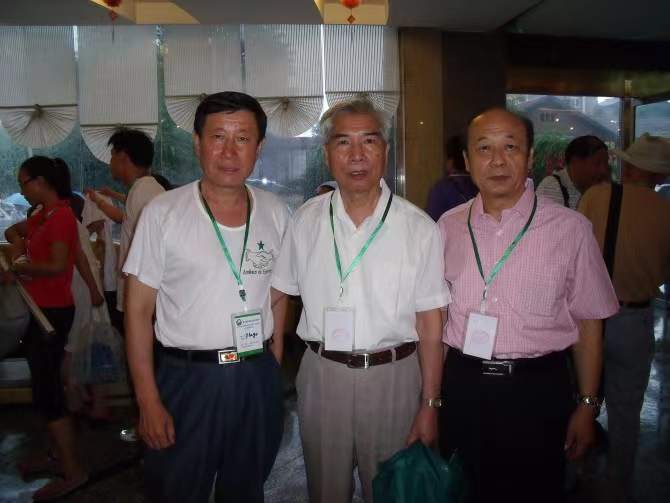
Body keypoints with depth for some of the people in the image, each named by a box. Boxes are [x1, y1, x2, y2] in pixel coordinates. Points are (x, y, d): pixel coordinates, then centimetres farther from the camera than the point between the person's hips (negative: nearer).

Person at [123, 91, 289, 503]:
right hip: (187, 378, -3)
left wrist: (273, 364, 5)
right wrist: (148, 401, -10)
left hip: (259, 379, 3)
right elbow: (139, 310, -7)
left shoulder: (276, 213, 1)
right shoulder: (162, 213, -9)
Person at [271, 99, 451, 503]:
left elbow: (430, 325, -6)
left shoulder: (419, 228, -8)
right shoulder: (306, 220, -1)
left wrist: (430, 405, -6)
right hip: (321, 374, 2)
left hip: (392, 376, -1)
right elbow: (277, 295, 6)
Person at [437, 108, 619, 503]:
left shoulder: (570, 229, -8)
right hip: (461, 386, 3)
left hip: (538, 390, -2)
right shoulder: (449, 226, 1)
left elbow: (589, 321, -2)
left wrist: (587, 406, 0)